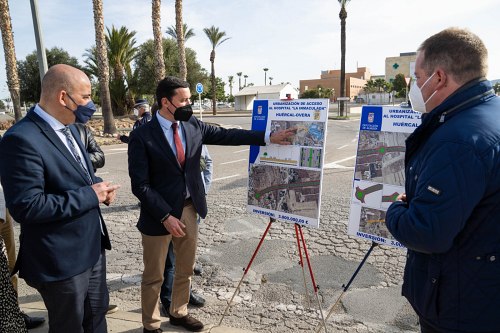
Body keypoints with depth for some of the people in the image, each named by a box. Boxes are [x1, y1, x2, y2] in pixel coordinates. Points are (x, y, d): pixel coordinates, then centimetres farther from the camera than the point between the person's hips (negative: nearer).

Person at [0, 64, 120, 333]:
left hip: (92, 247, 8)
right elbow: (26, 206, -27)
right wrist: (90, 195, -22)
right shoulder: (22, 139, -23)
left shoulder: (68, 129, 6)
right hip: (61, 260, -8)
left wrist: (98, 186, -4)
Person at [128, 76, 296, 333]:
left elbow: (226, 135, 3)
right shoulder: (142, 136, -15)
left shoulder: (193, 126, 0)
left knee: (186, 269, 21)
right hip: (159, 214, -5)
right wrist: (165, 216, -19)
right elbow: (140, 185, -16)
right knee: (154, 276, 13)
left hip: (189, 208, 6)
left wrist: (268, 137, -1)